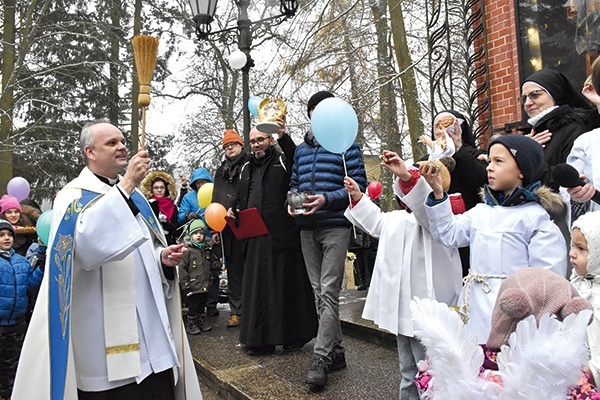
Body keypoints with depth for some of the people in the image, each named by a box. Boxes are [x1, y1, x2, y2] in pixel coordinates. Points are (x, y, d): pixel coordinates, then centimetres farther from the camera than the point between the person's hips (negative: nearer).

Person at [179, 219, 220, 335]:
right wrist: (185, 284, -15)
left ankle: (202, 321, 35)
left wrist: (220, 265, -3)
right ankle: (191, 324, 21)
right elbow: (182, 268, -13)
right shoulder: (188, 250, -11)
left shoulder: (207, 249, 8)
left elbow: (213, 263, 18)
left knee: (202, 304, 20)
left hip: (205, 285, 6)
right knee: (192, 306, 4)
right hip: (193, 286, -6)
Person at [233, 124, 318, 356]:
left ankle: (293, 336, 14)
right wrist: (234, 211, 8)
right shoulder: (246, 169, 20)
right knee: (257, 287, 9)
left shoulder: (283, 161, 1)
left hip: (281, 235, -6)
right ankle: (261, 339, 19)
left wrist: (283, 136, -35)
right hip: (256, 238, 6)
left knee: (286, 284, 0)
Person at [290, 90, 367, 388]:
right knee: (319, 292, 10)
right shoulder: (301, 149, 17)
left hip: (335, 226, -6)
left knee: (329, 292, -9)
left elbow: (358, 185, -7)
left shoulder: (346, 145, 0)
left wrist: (327, 199, -20)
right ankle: (336, 351, 21)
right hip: (307, 228, 6)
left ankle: (321, 357, -3)